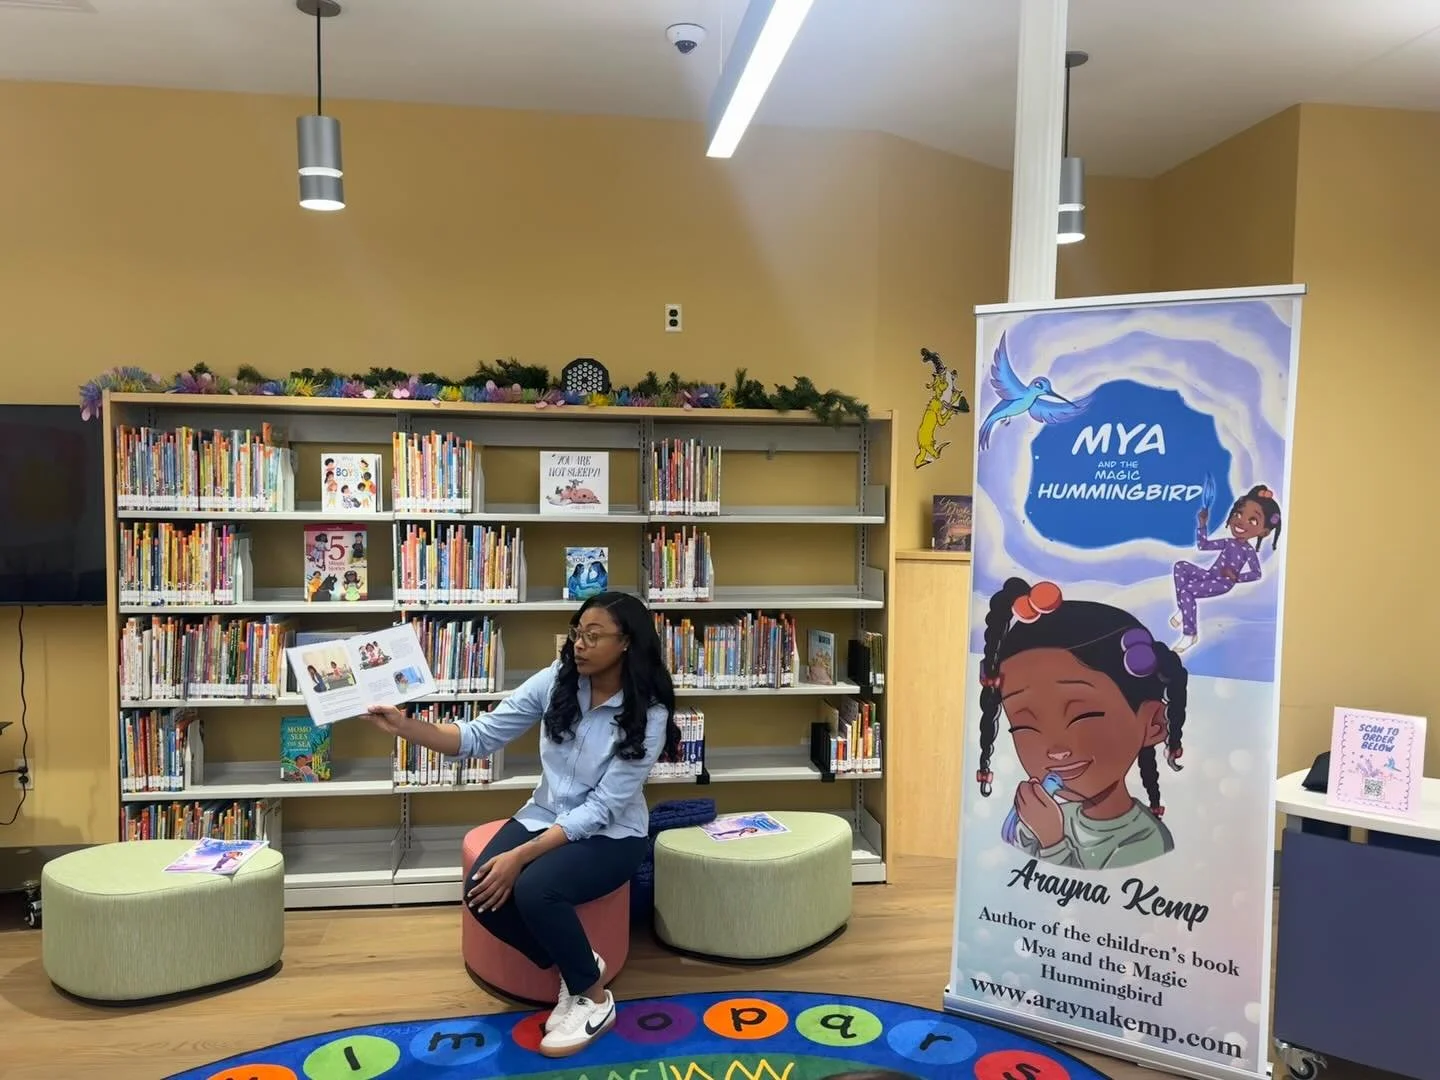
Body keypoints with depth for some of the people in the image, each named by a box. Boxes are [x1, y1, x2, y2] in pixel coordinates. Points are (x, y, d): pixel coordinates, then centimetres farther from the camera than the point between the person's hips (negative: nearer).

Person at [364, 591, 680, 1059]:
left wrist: (520, 856, -29)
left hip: (611, 835, -5)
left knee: (534, 889, -31)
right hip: (546, 816, 5)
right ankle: (575, 967, 4)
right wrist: (403, 726, -21)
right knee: (481, 892, -21)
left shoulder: (648, 717, -20)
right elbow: (479, 736, -6)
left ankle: (594, 999, -5)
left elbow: (600, 809, -23)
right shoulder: (555, 682, -8)